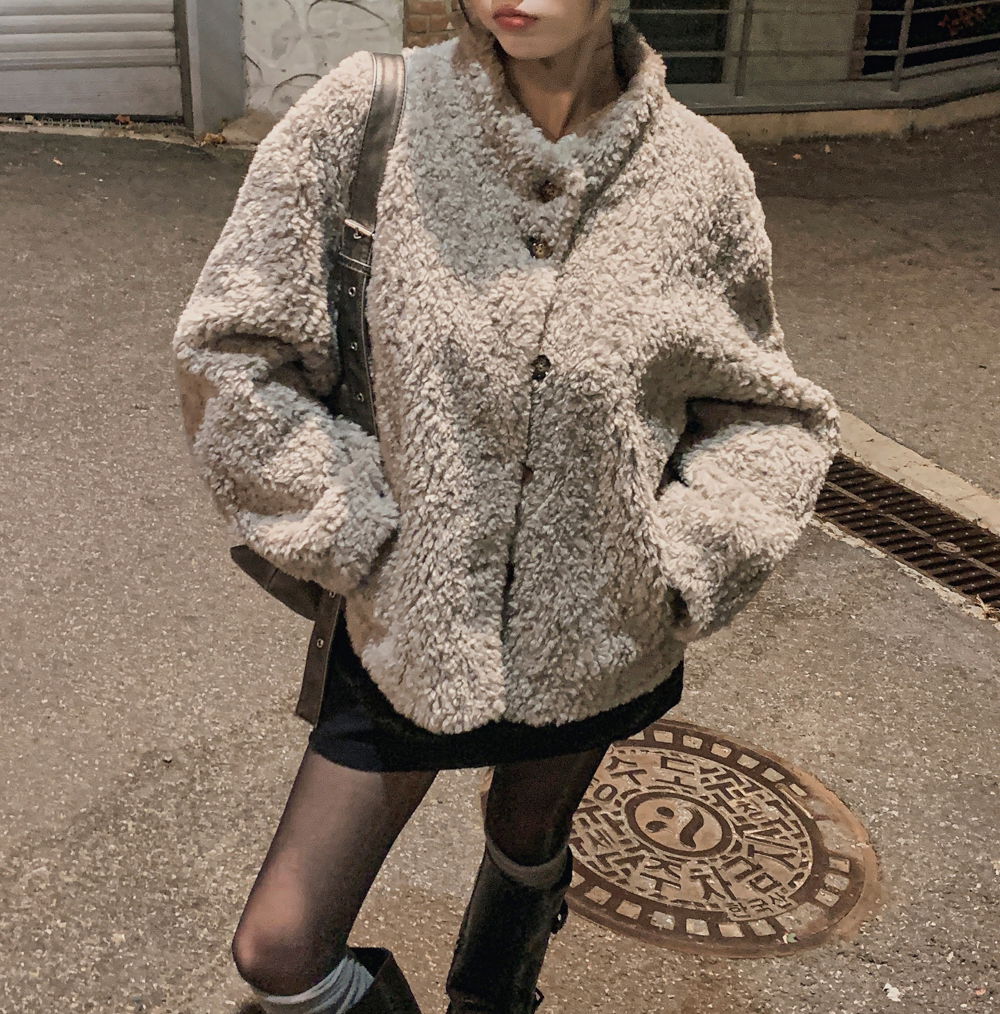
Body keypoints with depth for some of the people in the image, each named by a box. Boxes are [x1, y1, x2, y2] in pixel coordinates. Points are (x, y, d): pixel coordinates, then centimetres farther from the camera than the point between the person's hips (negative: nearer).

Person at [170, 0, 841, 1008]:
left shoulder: (700, 176, -11)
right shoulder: (369, 112, -16)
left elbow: (765, 413, 2)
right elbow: (227, 353, -11)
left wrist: (680, 565, -10)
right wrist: (367, 538, -13)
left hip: (595, 631, 1)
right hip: (410, 622, -1)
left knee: (529, 841, 28)